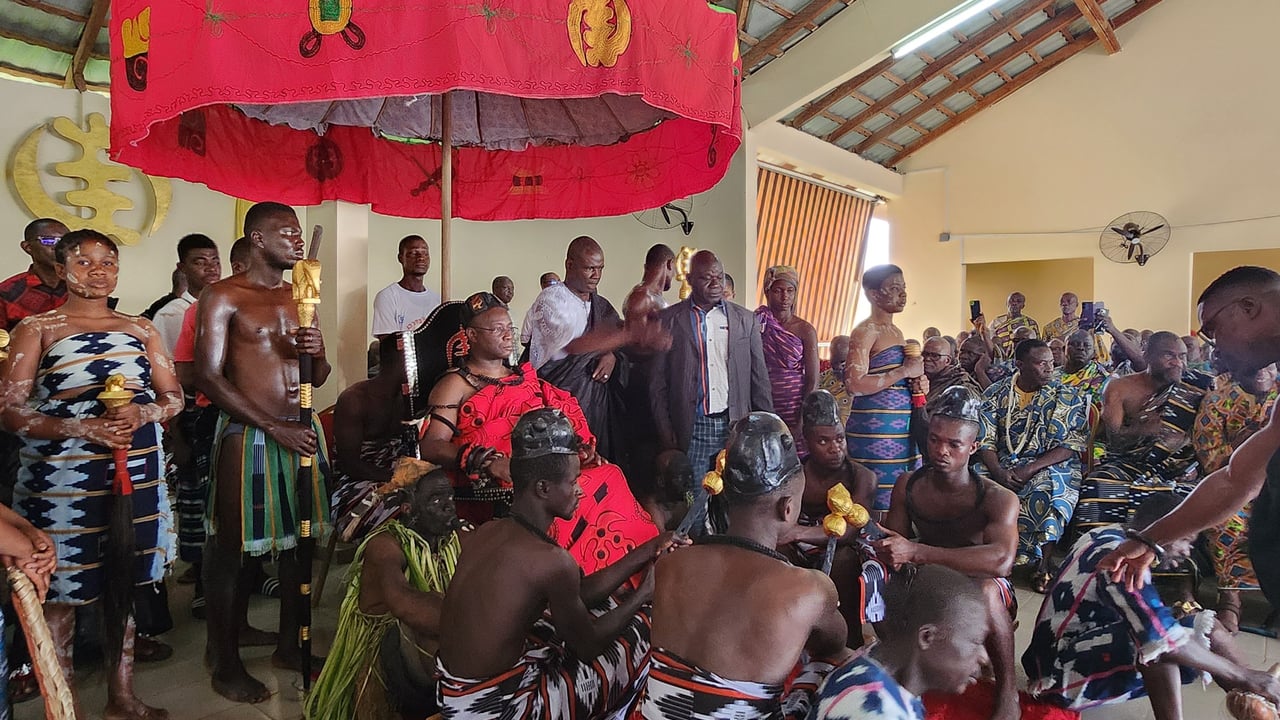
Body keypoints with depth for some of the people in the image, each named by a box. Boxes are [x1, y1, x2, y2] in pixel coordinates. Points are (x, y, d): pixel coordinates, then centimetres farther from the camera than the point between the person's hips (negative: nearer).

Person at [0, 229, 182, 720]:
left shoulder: (140, 329, 12)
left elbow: (173, 397, 10)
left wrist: (141, 412, -11)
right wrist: (82, 428, -19)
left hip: (136, 472, 3)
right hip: (63, 476, -3)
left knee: (124, 581, 11)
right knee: (63, 590, 1)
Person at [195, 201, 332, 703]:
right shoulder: (223, 297, -4)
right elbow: (209, 378, -11)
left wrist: (318, 353, -7)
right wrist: (275, 428, -16)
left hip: (303, 432, 6)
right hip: (248, 435, -6)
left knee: (299, 541, 11)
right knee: (234, 550, 3)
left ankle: (289, 645, 27)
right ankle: (226, 664, 18)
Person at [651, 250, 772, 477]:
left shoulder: (745, 319, 8)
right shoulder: (669, 321, 1)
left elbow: (759, 379, 10)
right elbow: (658, 384, 2)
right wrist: (666, 433, -2)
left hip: (735, 426, 2)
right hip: (692, 429, -2)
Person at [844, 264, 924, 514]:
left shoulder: (896, 331, 18)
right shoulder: (866, 330, -9)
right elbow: (855, 385, -20)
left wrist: (917, 382, 8)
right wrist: (904, 372, -14)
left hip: (903, 426, 8)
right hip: (876, 428, -8)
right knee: (879, 504, -4)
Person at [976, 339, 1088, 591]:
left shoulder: (1068, 397, 3)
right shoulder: (995, 394, 6)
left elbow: (1074, 444, -6)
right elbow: (985, 440, 1)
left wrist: (1031, 468, -17)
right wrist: (998, 472, -19)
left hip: (1052, 466, -2)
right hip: (1004, 465, 2)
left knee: (1047, 490, -36)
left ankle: (1044, 563, -20)